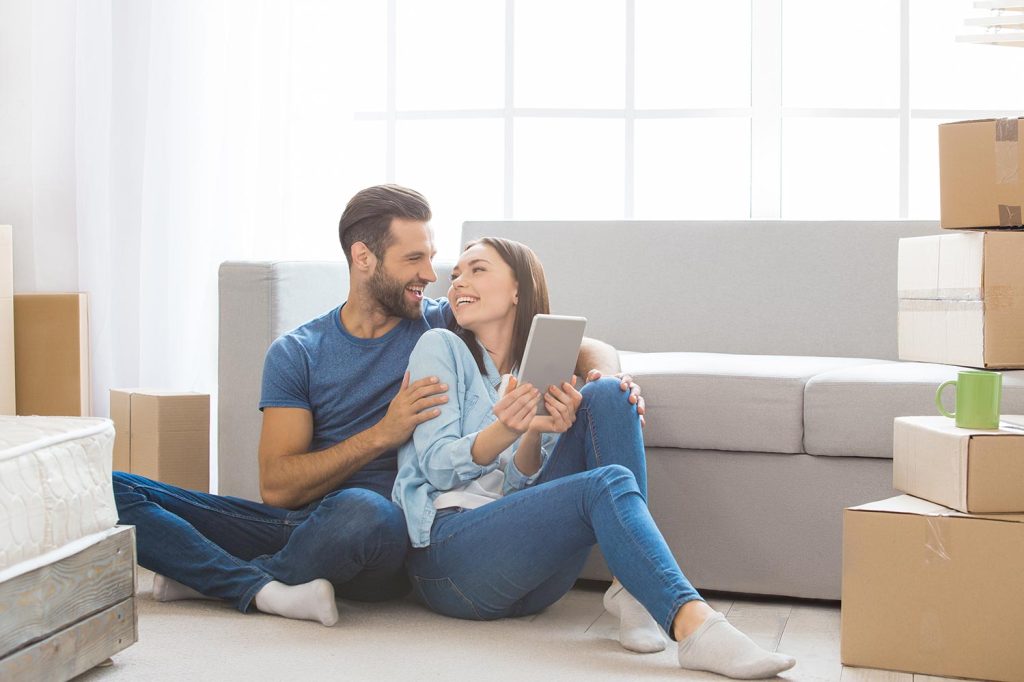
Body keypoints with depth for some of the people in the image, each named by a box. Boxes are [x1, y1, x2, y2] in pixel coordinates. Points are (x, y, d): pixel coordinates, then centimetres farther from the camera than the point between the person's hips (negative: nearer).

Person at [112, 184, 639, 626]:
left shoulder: (446, 327, 5)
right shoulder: (296, 354, 6)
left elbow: (585, 347, 9)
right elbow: (277, 486, -5)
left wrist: (606, 375, -15)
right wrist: (385, 432, -15)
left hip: (388, 543, -1)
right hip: (297, 525, 1)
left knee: (363, 509, -40)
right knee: (116, 492, -12)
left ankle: (207, 575, -13)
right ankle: (265, 590, -25)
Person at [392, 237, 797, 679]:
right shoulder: (441, 347, 6)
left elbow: (517, 486, 6)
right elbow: (435, 467, -5)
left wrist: (534, 436, -16)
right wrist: (503, 431, -25)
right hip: (449, 553, -5)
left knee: (605, 396, -11)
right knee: (608, 485, -29)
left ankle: (631, 587, -21)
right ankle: (693, 625, -48)